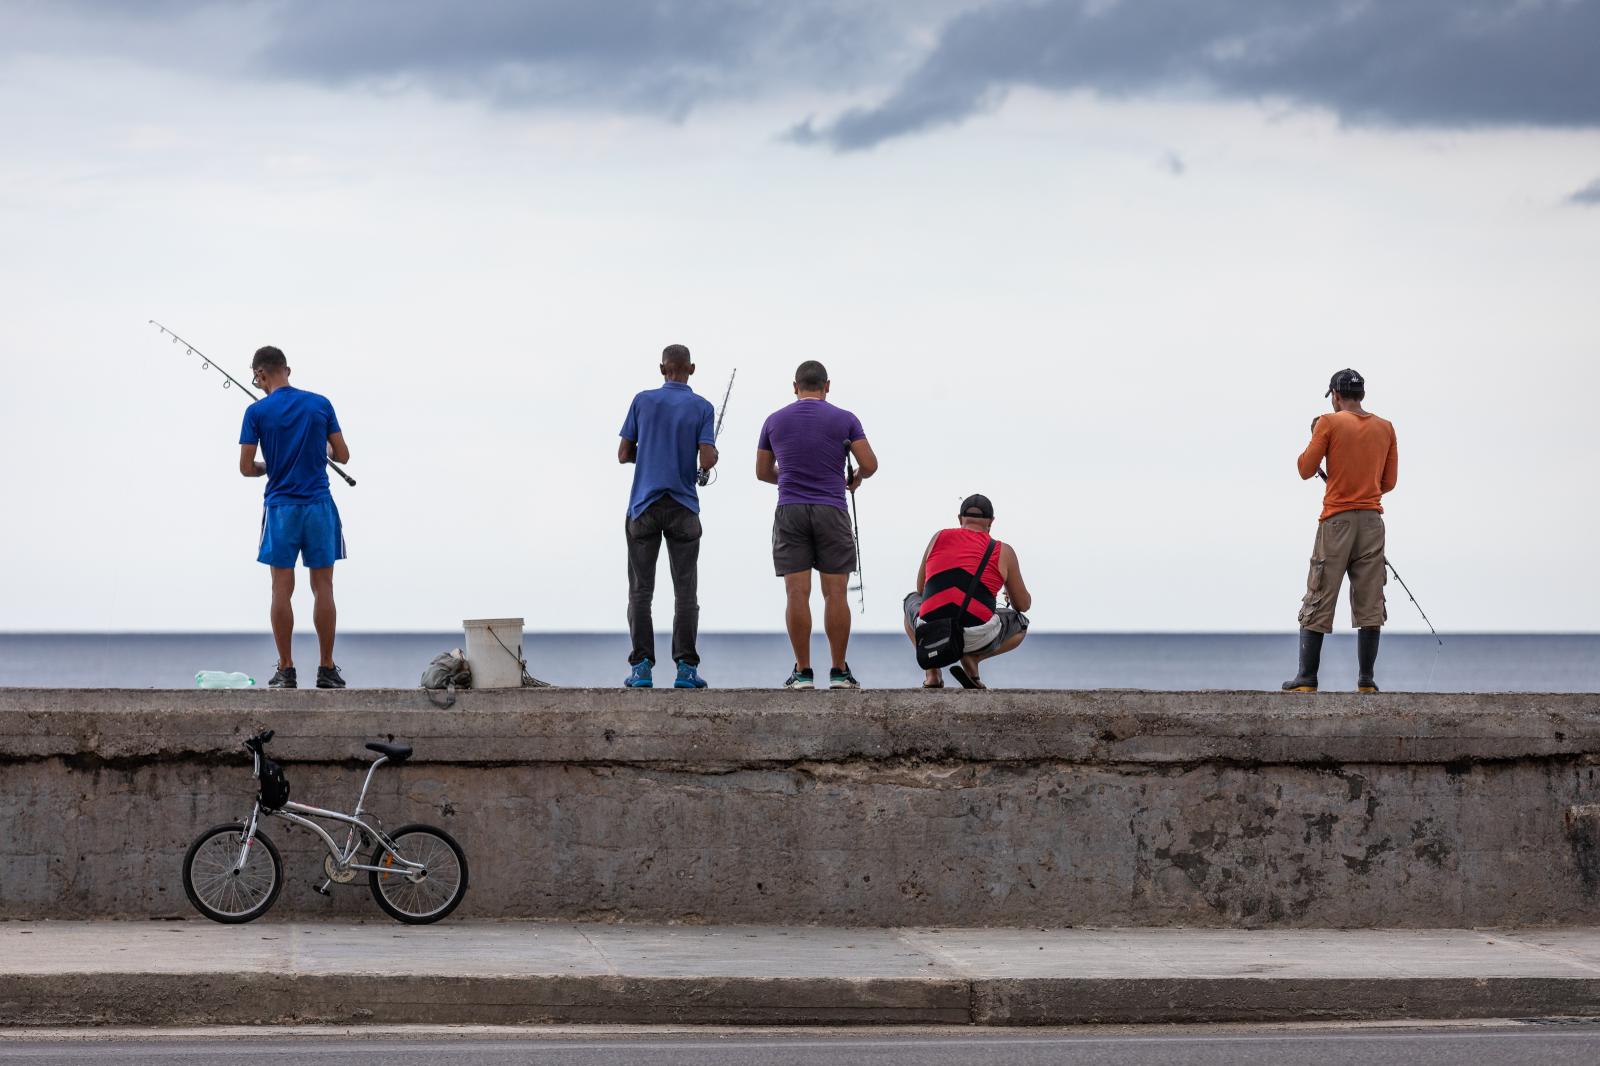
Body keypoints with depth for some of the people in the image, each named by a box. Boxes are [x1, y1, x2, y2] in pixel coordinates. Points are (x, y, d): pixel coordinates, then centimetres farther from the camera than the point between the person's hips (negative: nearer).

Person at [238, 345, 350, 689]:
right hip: (319, 506, 1)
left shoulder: (257, 412, -4)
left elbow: (246, 467, -5)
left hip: (280, 507, -1)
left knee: (282, 590, 2)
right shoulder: (320, 404, 1)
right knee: (323, 588, 3)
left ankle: (286, 671, 1)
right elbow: (342, 455, 3)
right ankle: (326, 670, 3)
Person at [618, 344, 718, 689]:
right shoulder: (702, 407, -1)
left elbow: (624, 454, 4)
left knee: (641, 590, 3)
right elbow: (706, 462, -9)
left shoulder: (643, 401, 3)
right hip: (683, 508, -1)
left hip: (644, 507, 1)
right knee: (685, 590, 2)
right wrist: (712, 454, 14)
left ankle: (641, 667, -5)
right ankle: (686, 667, -4)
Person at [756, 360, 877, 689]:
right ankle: (839, 672, 1)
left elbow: (763, 472, 15)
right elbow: (869, 465, -3)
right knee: (835, 593, 1)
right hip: (831, 512, -1)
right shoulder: (844, 420, 1)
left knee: (797, 593, -2)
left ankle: (803, 672, -3)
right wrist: (856, 478, 19)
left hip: (790, 513, 1)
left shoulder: (775, 421, 7)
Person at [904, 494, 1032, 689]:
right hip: (978, 638, -2)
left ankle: (931, 672, 14)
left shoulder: (939, 538, 16)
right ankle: (972, 659, 2)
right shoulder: (1003, 552, 10)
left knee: (913, 601, 37)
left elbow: (921, 590, 27)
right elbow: (1024, 605, 20)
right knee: (1020, 624, 30)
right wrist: (1011, 597, 44)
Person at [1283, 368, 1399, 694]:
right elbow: (1389, 481, 12)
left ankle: (1306, 679, -3)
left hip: (1337, 520, -3)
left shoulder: (1329, 423, -4)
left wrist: (1314, 439, 13)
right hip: (1372, 520, 3)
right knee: (1369, 603, 4)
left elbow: (1306, 470, -2)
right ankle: (1366, 681, 1)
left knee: (1318, 602, 0)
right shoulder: (1385, 428, 8)